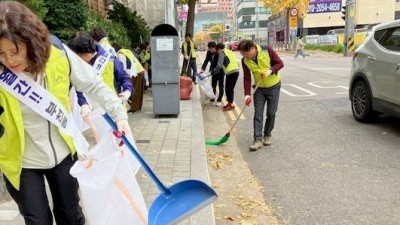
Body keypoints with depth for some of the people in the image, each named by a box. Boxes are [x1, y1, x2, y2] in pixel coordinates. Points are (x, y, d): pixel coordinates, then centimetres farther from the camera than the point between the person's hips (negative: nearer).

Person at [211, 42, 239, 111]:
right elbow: (237, 63, 23)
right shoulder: (230, 52, 24)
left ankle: (230, 104, 6)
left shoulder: (222, 53, 0)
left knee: (228, 88, 1)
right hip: (236, 71, 8)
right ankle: (230, 103, 24)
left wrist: (214, 71, 1)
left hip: (230, 73, -8)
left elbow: (219, 65, -12)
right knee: (231, 88, 16)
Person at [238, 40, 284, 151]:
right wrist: (247, 94, -19)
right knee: (258, 114, -5)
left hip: (273, 86, -2)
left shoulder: (267, 50, -20)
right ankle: (258, 139, -3)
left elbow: (280, 63, -13)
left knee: (271, 113, 4)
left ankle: (267, 135, 22)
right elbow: (247, 78, -10)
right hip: (259, 88, 2)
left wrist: (270, 71, -30)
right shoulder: (245, 61, -11)